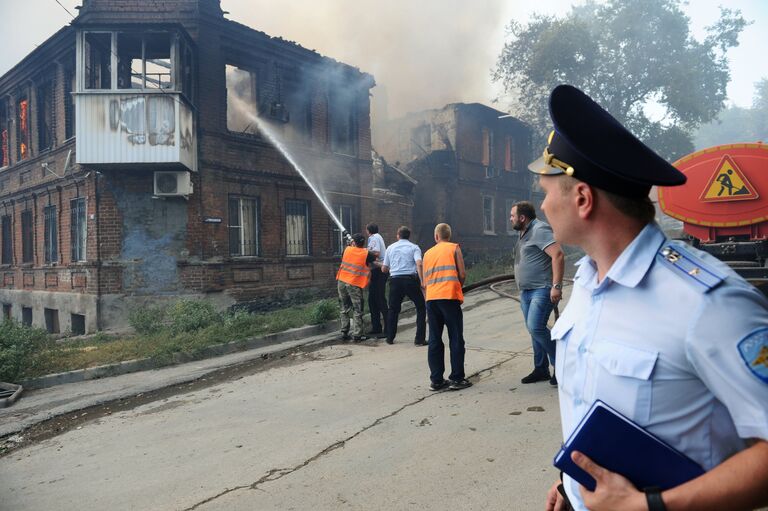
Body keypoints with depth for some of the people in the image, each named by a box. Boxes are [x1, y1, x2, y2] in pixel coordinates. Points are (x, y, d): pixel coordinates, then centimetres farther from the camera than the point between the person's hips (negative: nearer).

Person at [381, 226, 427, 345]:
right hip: (411, 279, -3)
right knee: (421, 307, 9)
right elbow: (419, 264, -14)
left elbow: (384, 269, 15)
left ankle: (390, 338, 20)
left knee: (393, 309, 17)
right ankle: (420, 339, 4)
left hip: (395, 280, 3)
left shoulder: (390, 248, 13)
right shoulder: (414, 247, 4)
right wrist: (422, 281, -17)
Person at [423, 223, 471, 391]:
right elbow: (462, 274, -1)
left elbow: (425, 282, 15)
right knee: (456, 339, 3)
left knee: (434, 340, 7)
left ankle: (436, 380, 10)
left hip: (431, 298, 4)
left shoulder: (428, 253, 18)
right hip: (450, 297, -4)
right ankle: (457, 379, 3)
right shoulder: (454, 248, 7)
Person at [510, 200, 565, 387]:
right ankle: (541, 369, 20)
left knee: (535, 327, -19)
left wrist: (556, 286, -28)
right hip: (526, 291, 10)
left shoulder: (540, 230, -13)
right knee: (534, 329, 11)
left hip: (542, 290, -10)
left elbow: (558, 255, -23)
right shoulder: (524, 234, 17)